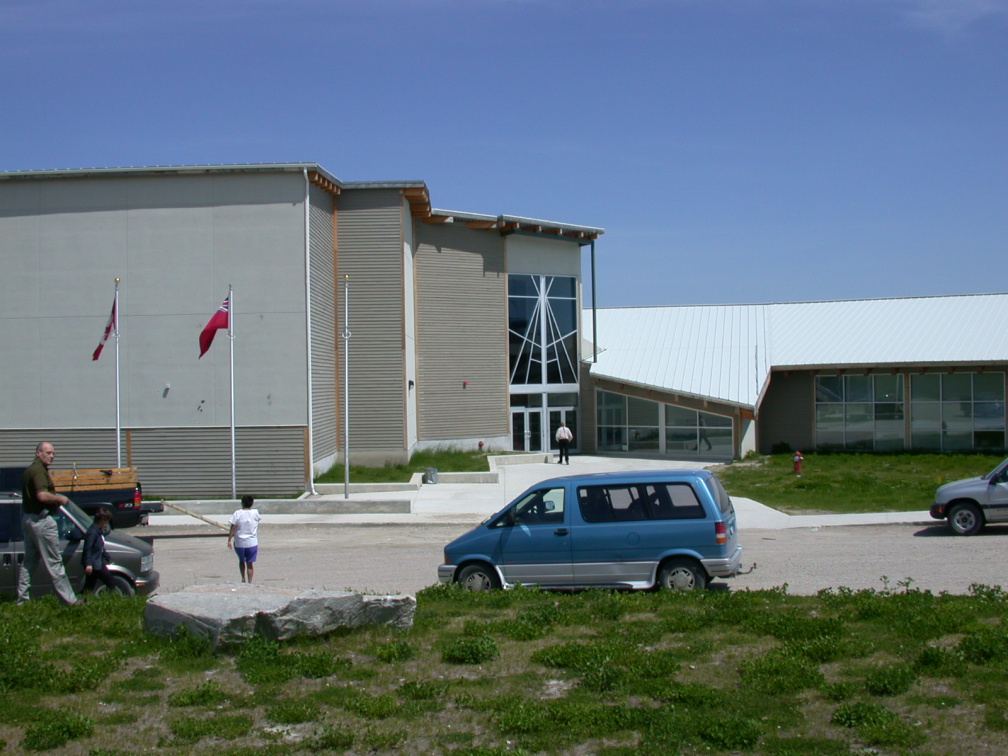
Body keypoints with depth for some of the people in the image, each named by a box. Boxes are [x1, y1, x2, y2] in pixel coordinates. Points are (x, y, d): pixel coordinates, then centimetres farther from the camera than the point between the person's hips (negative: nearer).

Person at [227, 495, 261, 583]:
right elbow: (260, 517, 19)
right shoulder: (255, 513, -5)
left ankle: (243, 578, 14)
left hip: (239, 543, 0)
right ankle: (250, 581, 4)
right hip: (252, 543, 0)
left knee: (241, 561, 21)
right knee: (250, 563, 6)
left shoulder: (237, 513, -10)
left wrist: (229, 540, -3)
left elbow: (233, 528, -11)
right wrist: (252, 503, 27)